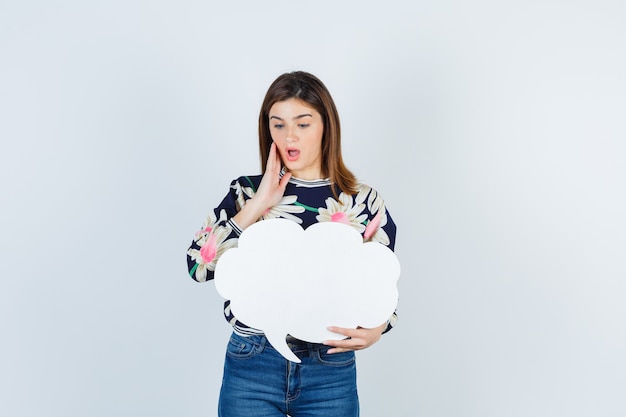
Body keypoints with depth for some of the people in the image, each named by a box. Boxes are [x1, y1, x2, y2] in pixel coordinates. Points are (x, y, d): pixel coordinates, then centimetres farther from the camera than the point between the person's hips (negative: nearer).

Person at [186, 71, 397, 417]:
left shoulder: (365, 203, 0)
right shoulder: (246, 192, 2)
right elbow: (198, 265, -9)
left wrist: (375, 329, -16)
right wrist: (257, 205, -13)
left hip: (330, 372, 0)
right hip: (252, 365, 0)